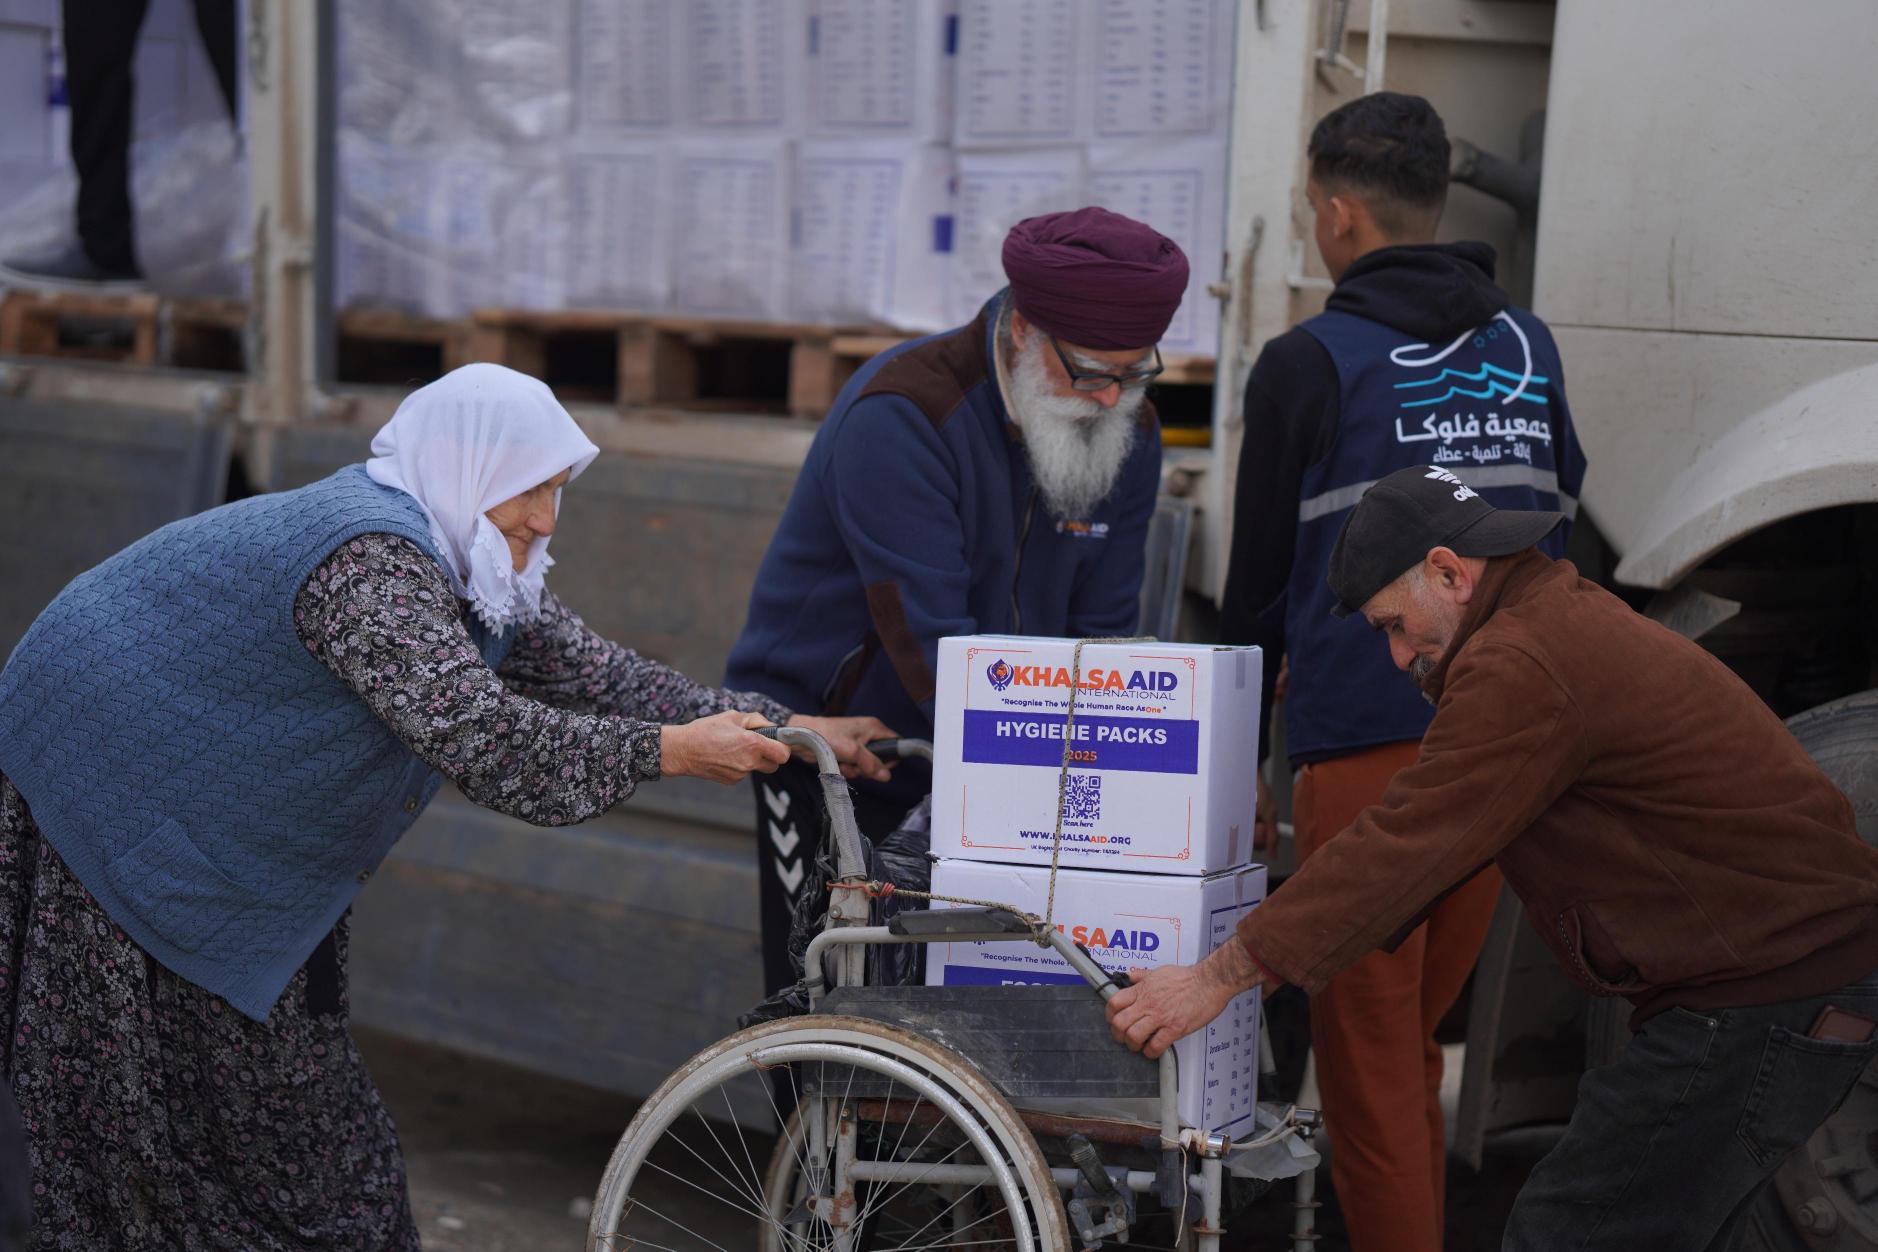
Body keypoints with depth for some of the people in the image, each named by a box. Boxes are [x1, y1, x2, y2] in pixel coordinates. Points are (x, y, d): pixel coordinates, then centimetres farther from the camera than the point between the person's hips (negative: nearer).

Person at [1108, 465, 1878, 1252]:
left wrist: (1222, 977, -13)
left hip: (1769, 1001, -11)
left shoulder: (1523, 669, -18)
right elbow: (1430, 834, 20)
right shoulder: (1568, 620, 17)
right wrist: (1289, 936, 17)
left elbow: (1405, 846, -18)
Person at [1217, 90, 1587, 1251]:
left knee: (1367, 1053, 3)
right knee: (1416, 1033, 17)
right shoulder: (1529, 347, 12)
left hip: (1368, 751, -6)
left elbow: (1261, 575, 2)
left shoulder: (1311, 363, -3)